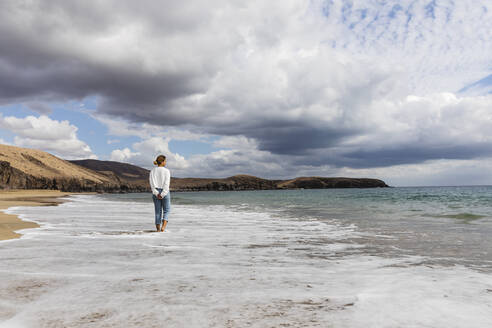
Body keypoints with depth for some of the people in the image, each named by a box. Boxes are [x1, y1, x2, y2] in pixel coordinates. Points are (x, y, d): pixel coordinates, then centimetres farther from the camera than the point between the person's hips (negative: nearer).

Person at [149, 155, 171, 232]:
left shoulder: (152, 171, 3)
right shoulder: (166, 171, -8)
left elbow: (151, 183, -4)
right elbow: (166, 184, -15)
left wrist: (156, 193, -7)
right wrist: (163, 194, -13)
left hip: (156, 192, 3)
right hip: (165, 192, -3)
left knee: (158, 211, 11)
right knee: (166, 210, 8)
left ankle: (158, 229, 12)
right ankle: (163, 226, -10)